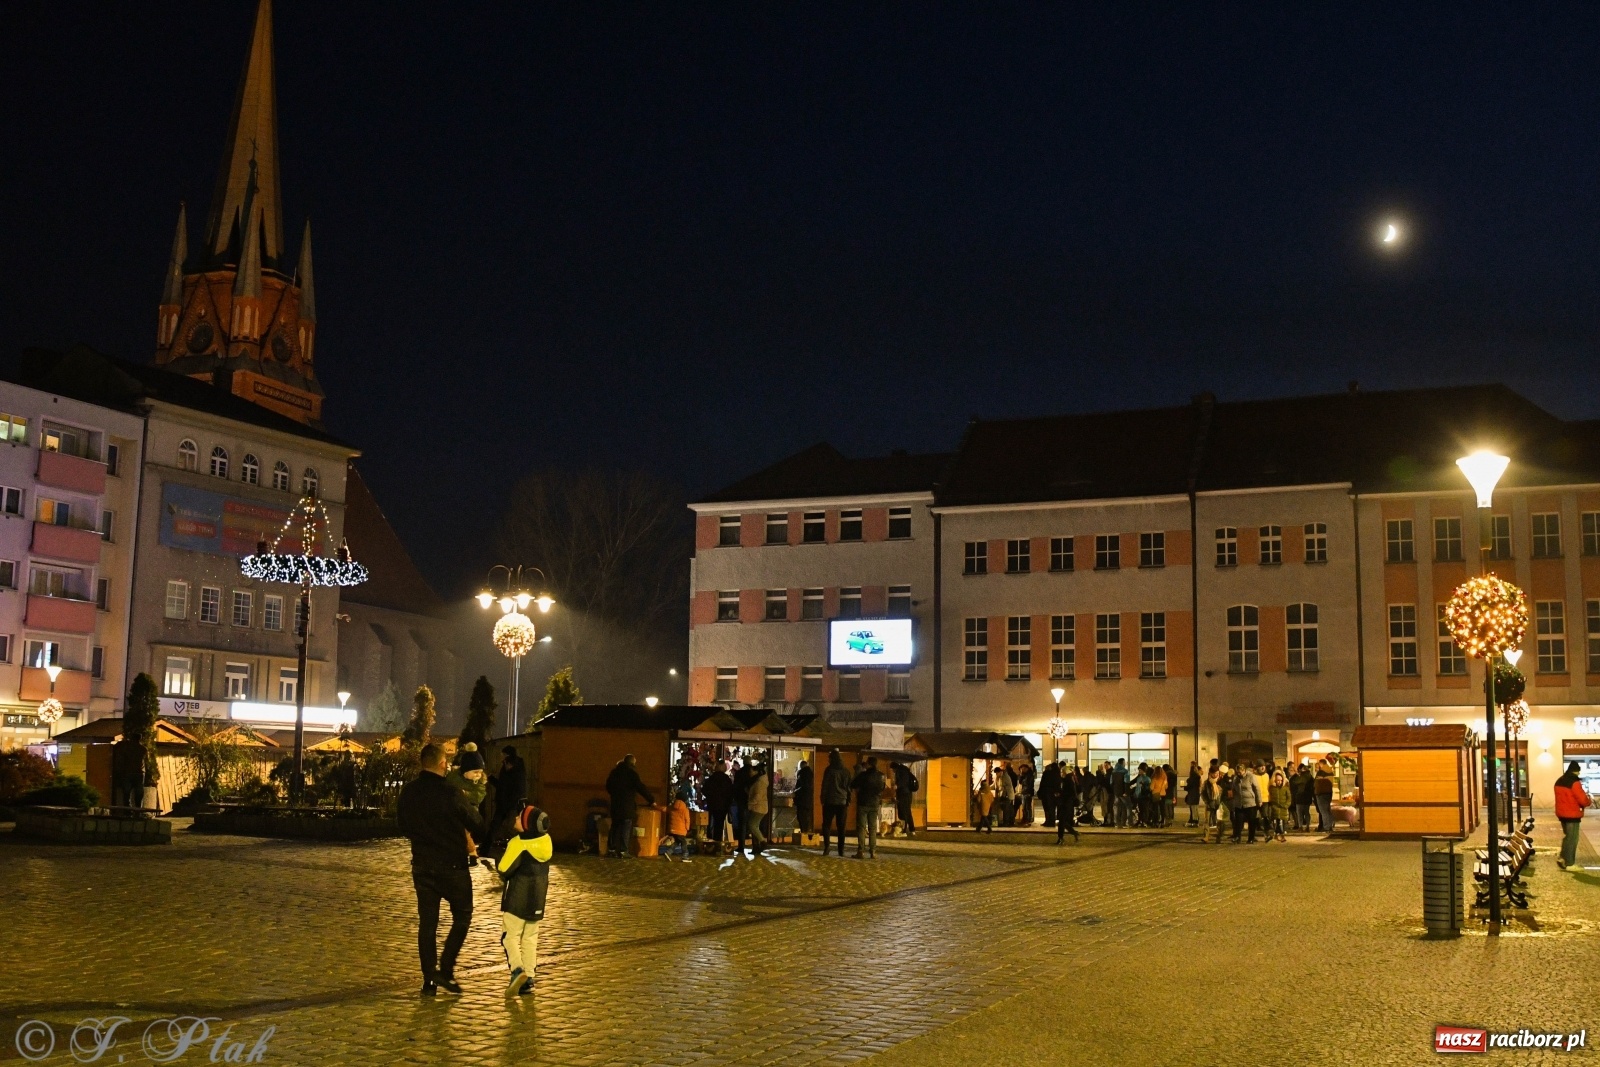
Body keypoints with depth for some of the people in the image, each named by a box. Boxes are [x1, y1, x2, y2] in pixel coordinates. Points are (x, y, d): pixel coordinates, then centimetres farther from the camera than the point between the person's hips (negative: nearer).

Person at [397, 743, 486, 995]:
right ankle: (445, 969, -2)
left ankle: (429, 980, 10)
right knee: (462, 916, 10)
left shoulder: (408, 793, 0)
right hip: (452, 865, -5)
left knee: (427, 922, 10)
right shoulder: (450, 793, -18)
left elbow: (404, 828, 12)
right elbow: (476, 826, -10)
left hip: (422, 865, 5)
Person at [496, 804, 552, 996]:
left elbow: (504, 870, -18)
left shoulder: (518, 843, -19)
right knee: (530, 938, 13)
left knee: (510, 936, 0)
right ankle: (528, 978, 11)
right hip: (538, 899, 7)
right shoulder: (545, 841, 3)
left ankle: (517, 969, -20)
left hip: (517, 898, -7)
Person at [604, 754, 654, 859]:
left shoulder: (615, 772, 12)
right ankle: (622, 851, -7)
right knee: (626, 828, -4)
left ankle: (613, 849, 12)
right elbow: (640, 788, -11)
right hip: (627, 805, -6)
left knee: (615, 827, 12)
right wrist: (651, 800, -5)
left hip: (615, 804, 7)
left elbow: (608, 787, 21)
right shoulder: (631, 773, -9)